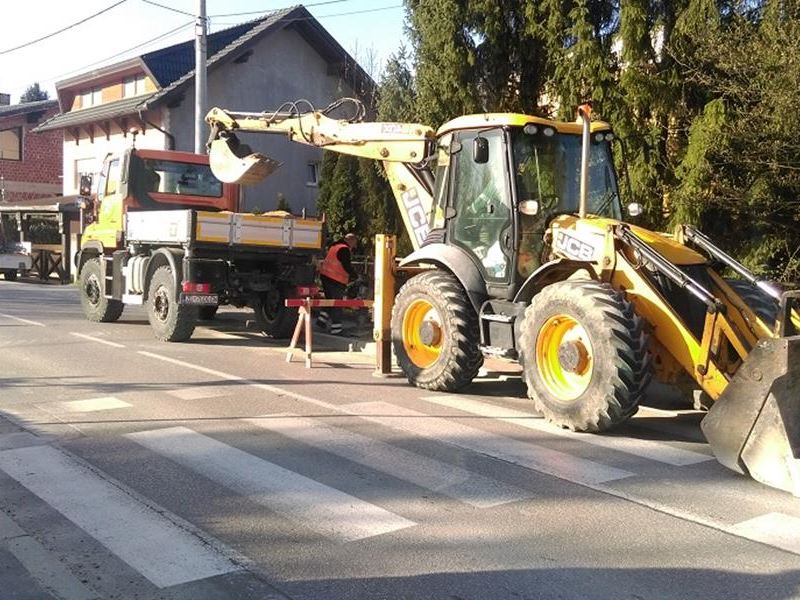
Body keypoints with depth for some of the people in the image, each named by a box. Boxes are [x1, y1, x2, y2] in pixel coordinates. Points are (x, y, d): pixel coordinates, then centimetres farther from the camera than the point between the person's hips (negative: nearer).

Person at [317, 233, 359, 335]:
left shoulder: (335, 246, 16)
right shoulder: (344, 250, -14)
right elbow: (347, 266, -18)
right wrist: (355, 276, -2)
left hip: (325, 276, 9)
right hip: (336, 280, -9)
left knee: (330, 300, 22)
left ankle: (322, 319, 17)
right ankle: (336, 328, 3)